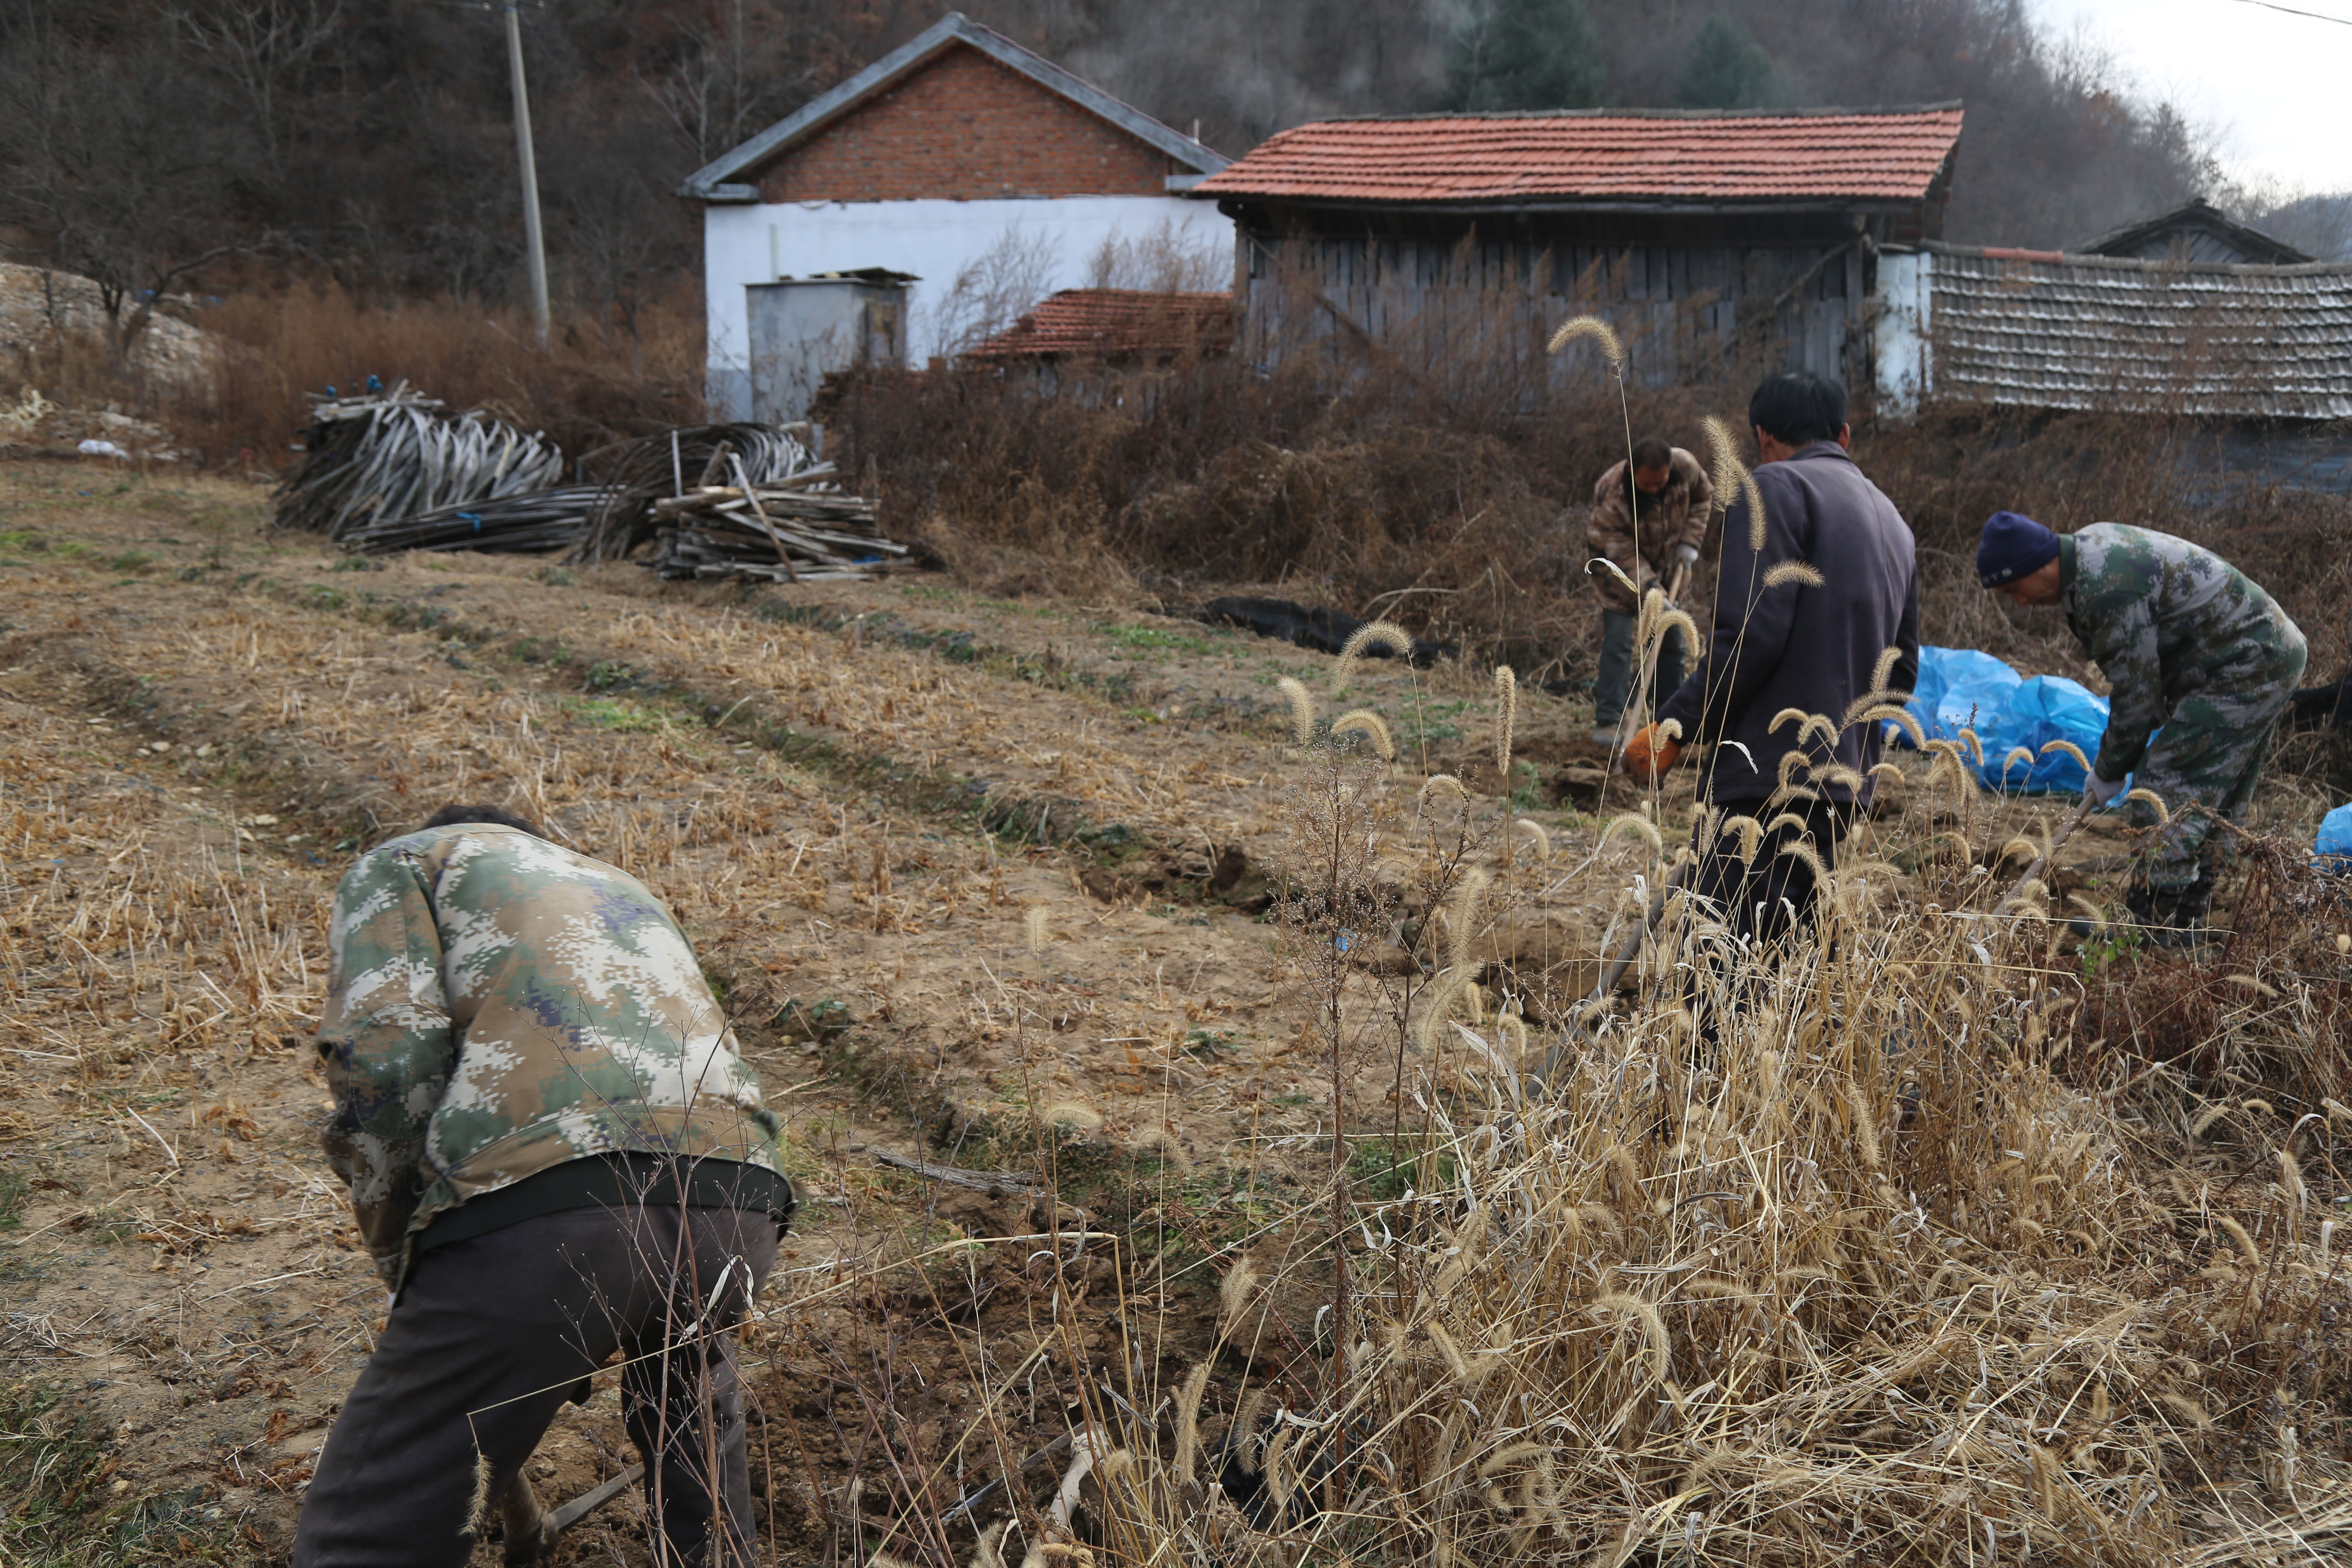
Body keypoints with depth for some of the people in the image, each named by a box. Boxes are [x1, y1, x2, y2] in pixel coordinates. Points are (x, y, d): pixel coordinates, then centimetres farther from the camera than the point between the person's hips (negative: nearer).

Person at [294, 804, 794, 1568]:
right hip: (735, 1210, 6)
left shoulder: (400, 864, 21)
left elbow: (386, 1062, 0)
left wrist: (403, 1263, 13)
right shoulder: (623, 888, 39)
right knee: (683, 1364, 40)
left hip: (541, 1205, -6)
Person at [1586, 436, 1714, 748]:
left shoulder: (1685, 466, -24)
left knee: (1671, 640, 9)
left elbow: (1703, 497, -3)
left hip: (1665, 566, 5)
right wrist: (1648, 585, -39)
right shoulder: (1610, 496, -36)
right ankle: (1608, 721, -12)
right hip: (1620, 570, -5)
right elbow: (1619, 551, -30)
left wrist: (1690, 541, -13)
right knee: (1617, 640, -14)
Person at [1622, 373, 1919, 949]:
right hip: (1846, 780, 9)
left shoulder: (1776, 488, -4)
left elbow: (1753, 633, -16)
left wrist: (1675, 727, -11)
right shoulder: (1893, 523, 23)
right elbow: (1902, 672, 24)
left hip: (1771, 777, -9)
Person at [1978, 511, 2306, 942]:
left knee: (2170, 791, -11)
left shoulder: (2108, 590, -26)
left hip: (2247, 670, -11)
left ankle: (2158, 933, -8)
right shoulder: (2090, 546, 7)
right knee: (2216, 804, 15)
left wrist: (2109, 772, -5)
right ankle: (2190, 917, 23)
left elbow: (2136, 694, -18)